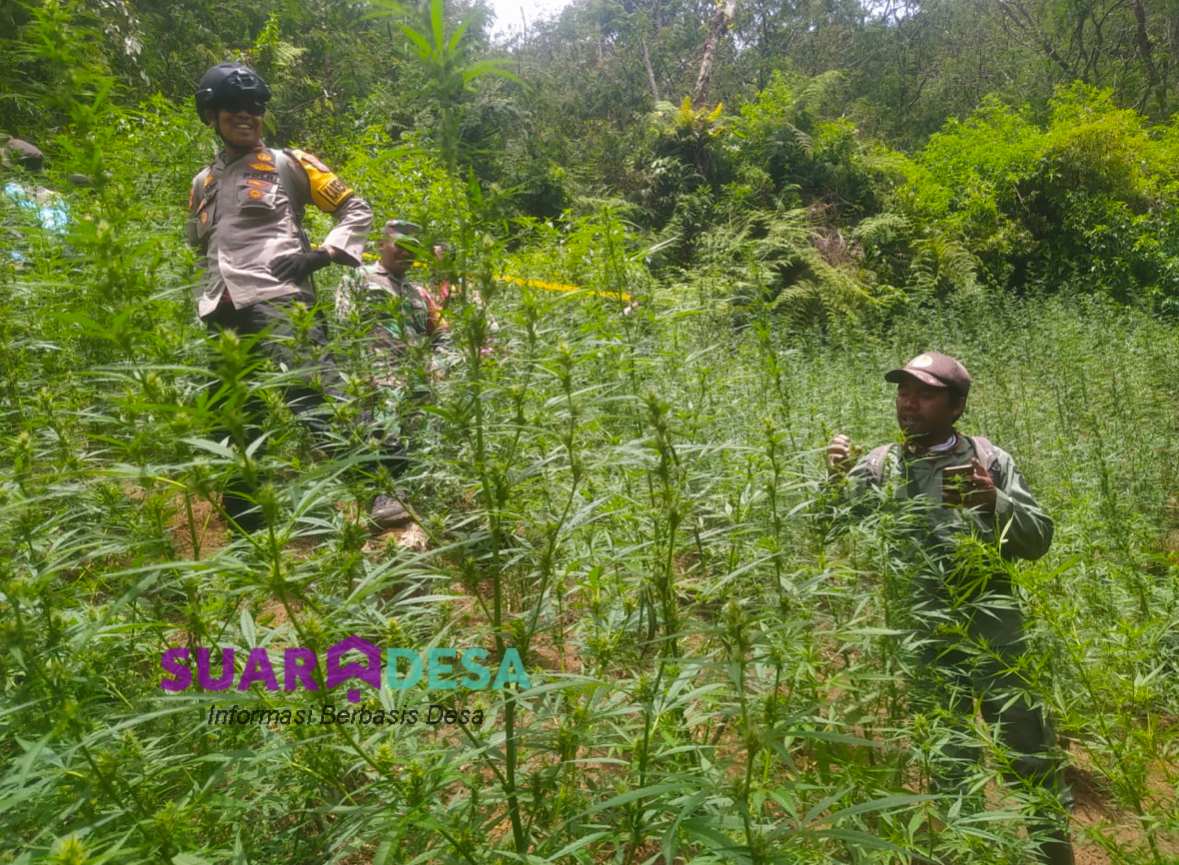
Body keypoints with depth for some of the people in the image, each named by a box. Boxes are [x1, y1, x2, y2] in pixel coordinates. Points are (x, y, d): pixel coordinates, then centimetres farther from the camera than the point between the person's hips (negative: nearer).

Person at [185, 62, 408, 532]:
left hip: (277, 299, -6)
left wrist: (324, 253, -5)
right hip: (222, 315, 6)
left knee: (319, 395, -26)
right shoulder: (202, 183, 27)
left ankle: (385, 485, -29)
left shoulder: (288, 164, 12)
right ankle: (249, 528, 17)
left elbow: (357, 210, 9)